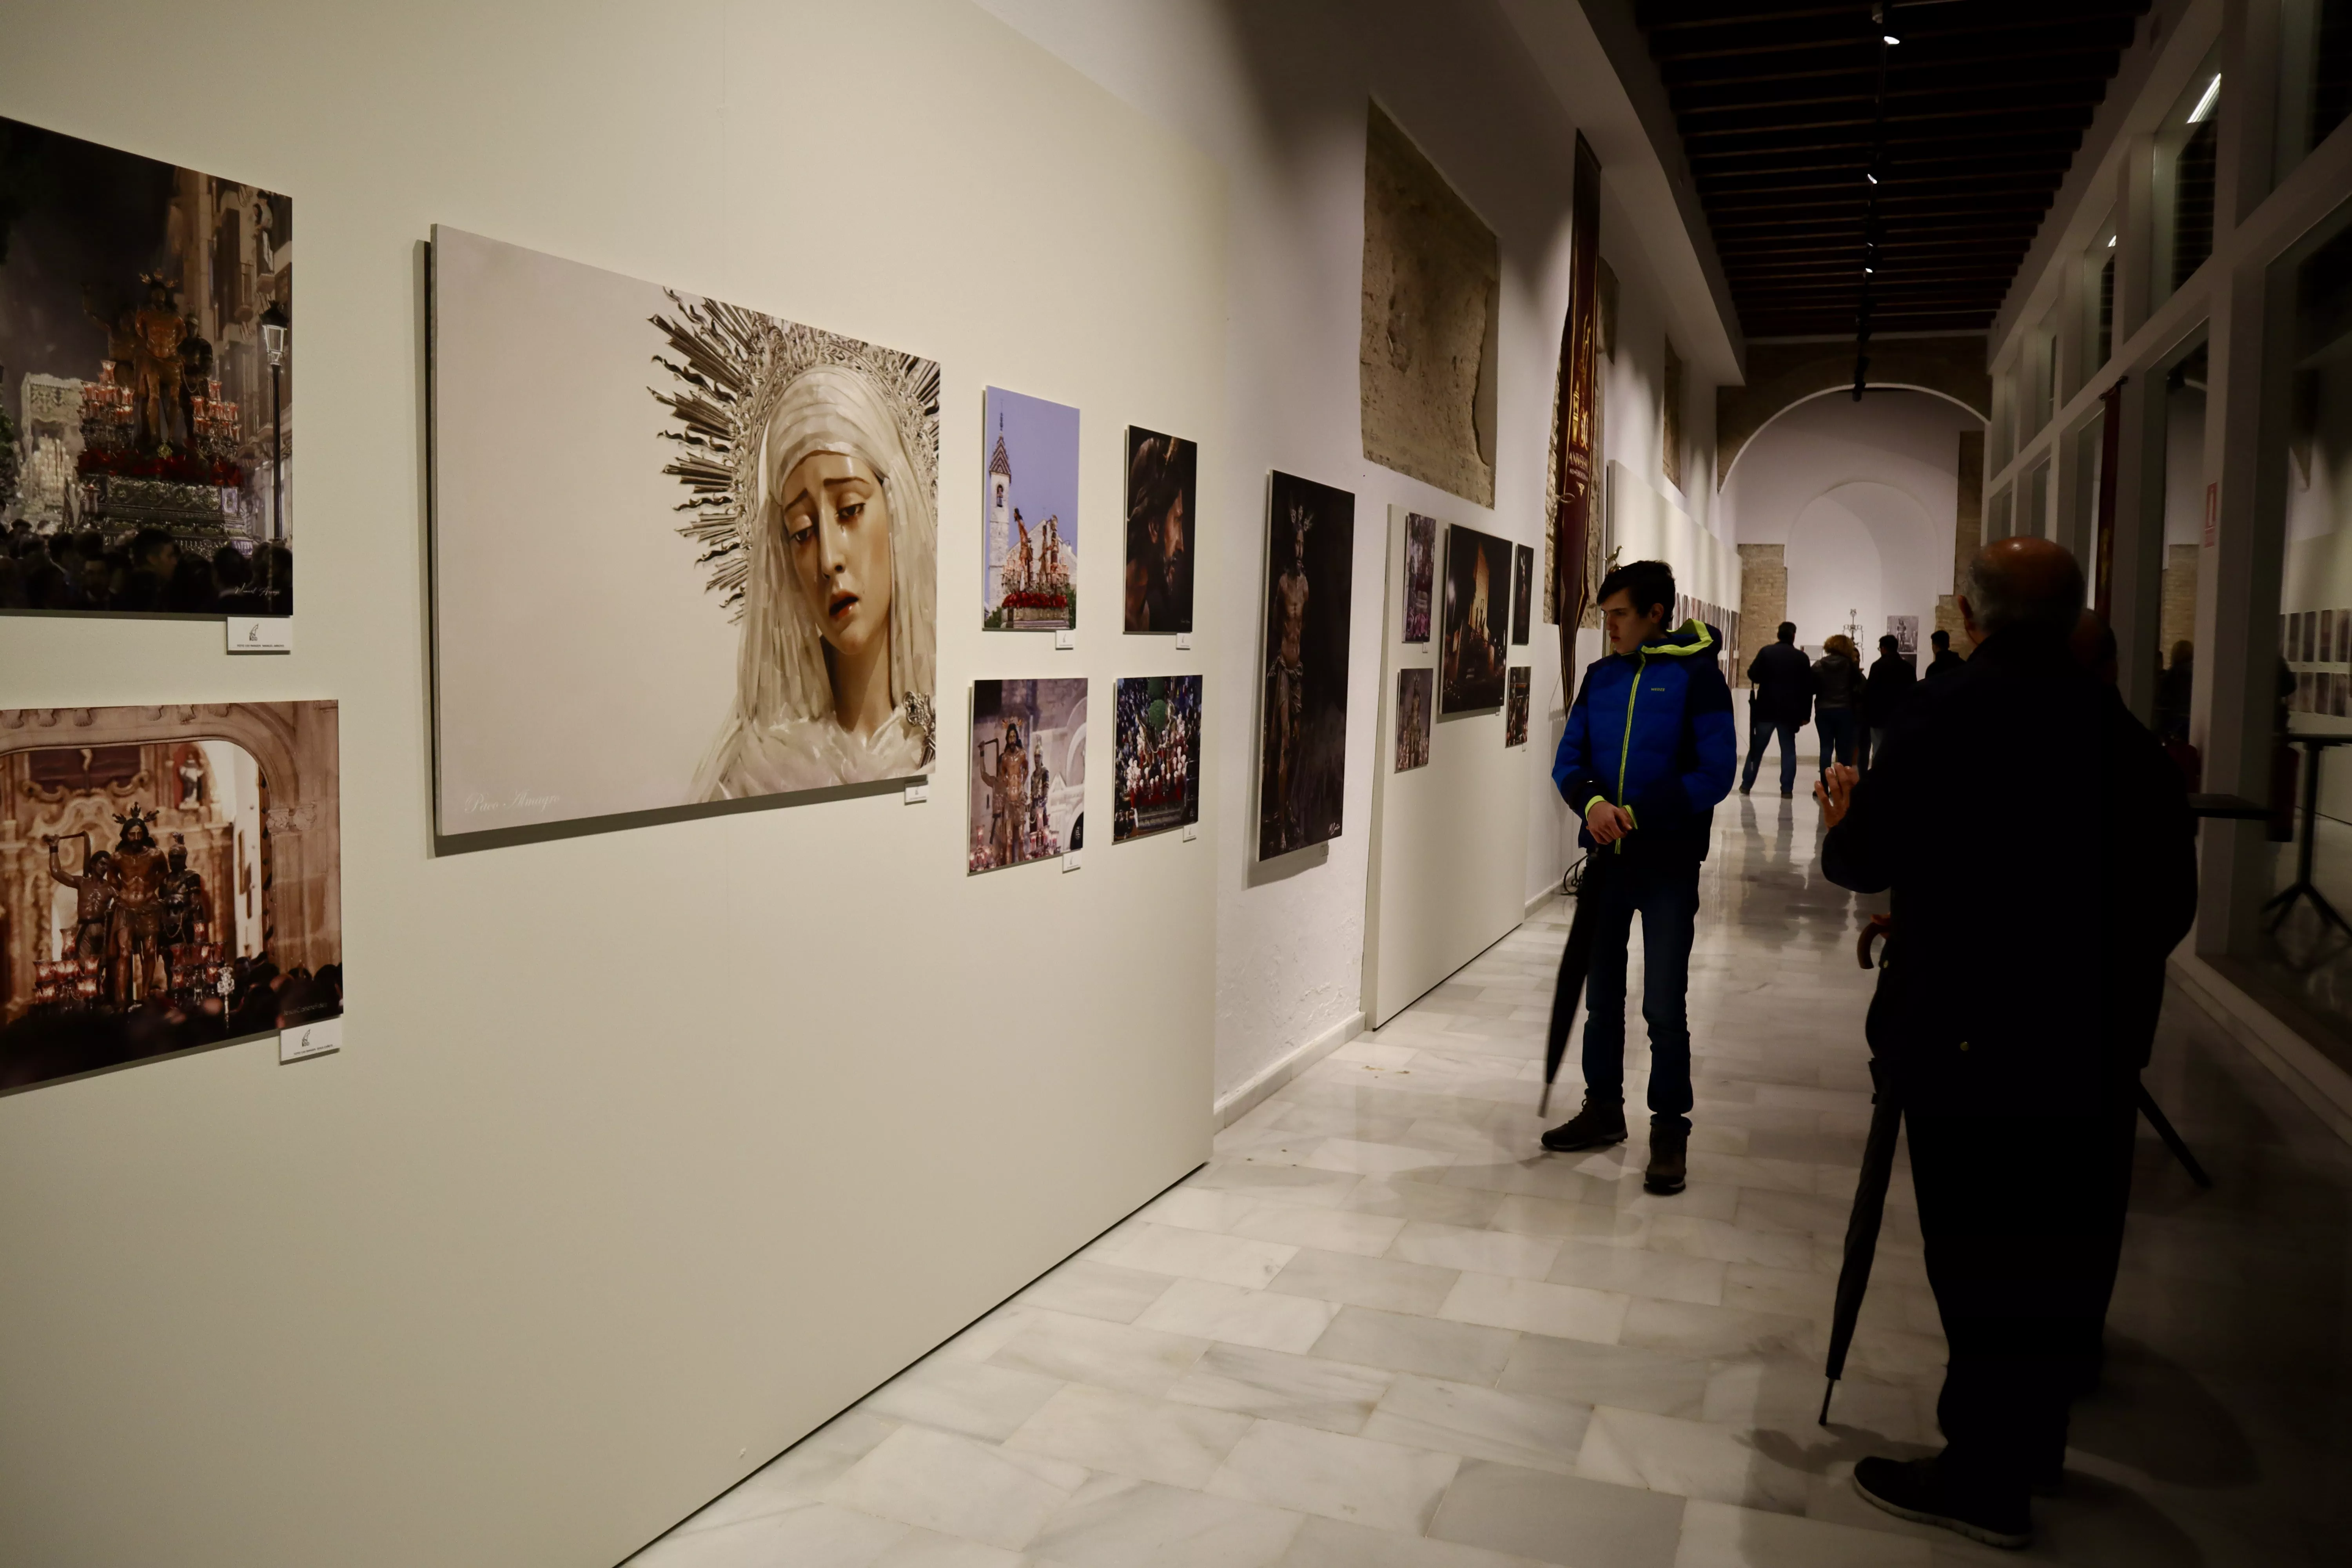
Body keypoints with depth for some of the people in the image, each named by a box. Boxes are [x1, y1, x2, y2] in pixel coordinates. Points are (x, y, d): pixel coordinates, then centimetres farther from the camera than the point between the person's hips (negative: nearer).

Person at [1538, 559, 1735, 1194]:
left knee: (1664, 1008, -1)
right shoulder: (1601, 676, 7)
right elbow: (1568, 760, 6)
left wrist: (1640, 817, -16)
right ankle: (1603, 1110, 30)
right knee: (1602, 997, 15)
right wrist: (1593, 802, -15)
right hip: (1608, 858, 5)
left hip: (1668, 863, -5)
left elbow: (1716, 773, -12)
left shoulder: (1696, 675, -8)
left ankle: (1670, 1131, 13)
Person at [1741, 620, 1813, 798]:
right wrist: (1805, 714, 6)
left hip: (1766, 709, 0)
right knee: (1788, 750, 4)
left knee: (1757, 749, 9)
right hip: (1790, 711, 1)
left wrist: (1753, 666, 14)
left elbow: (1754, 676, -10)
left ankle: (1746, 784, 12)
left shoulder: (1766, 652, -3)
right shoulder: (1802, 657, 3)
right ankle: (1787, 789, -2)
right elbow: (1808, 687, 2)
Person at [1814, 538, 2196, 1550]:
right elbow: (2173, 895, 7)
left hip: (1970, 1033, -6)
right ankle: (2031, 1444, 32)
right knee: (2066, 1246, 16)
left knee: (1983, 1257, 3)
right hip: (2097, 1038, 6)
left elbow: (1858, 864, -8)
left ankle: (1986, 1478, 12)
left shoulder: (1951, 717, -13)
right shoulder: (2121, 727, 2)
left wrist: (1841, 817, 13)